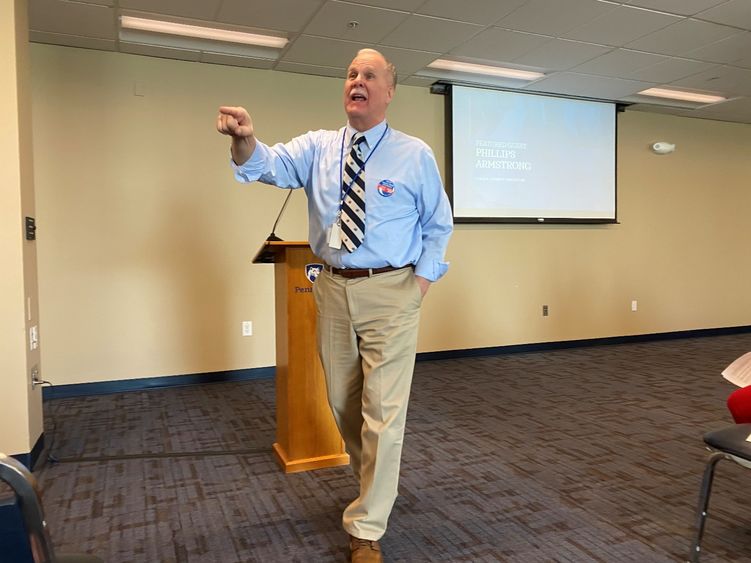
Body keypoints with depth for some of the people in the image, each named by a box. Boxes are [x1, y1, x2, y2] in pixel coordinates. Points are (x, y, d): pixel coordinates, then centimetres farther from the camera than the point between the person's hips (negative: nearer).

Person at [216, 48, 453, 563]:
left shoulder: (416, 154, 0)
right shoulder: (318, 147, 5)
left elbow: (438, 225, 7)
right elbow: (272, 164, -13)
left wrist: (422, 280, -3)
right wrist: (245, 139, -35)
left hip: (391, 293, -3)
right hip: (333, 289, 3)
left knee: (382, 409, -3)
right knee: (342, 402, 15)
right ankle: (376, 483, 41)